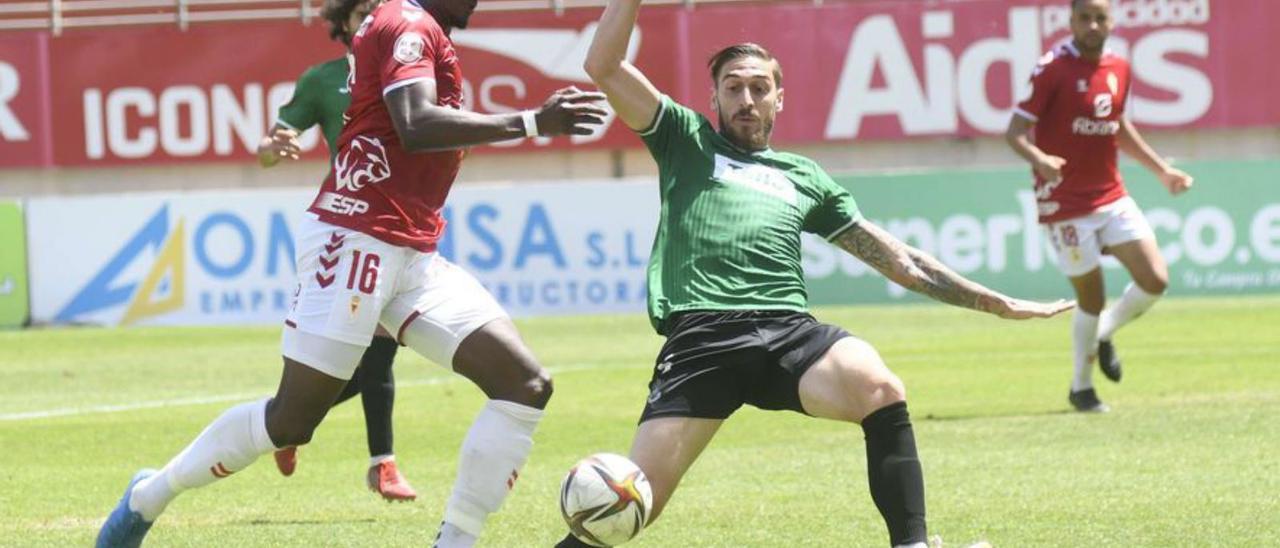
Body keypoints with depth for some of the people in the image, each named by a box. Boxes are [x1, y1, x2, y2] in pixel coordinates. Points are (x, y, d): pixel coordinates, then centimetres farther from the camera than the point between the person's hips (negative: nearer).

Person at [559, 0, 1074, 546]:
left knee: (879, 388, -32)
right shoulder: (686, 141, 23)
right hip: (702, 336, -2)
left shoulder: (805, 177, 29)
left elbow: (898, 260, 30)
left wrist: (998, 303, 27)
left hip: (791, 333, 2)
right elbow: (604, 67, 14)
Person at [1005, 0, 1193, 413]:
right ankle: (1081, 388, 21)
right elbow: (1015, 132, -16)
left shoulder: (1119, 70, 6)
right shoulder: (1052, 69, -13)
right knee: (1091, 299, -1)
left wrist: (1161, 170, 22)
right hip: (1066, 205, -6)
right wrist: (1040, 159, -36)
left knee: (1155, 281, -6)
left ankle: (1104, 334, 24)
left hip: (1112, 198, 6)